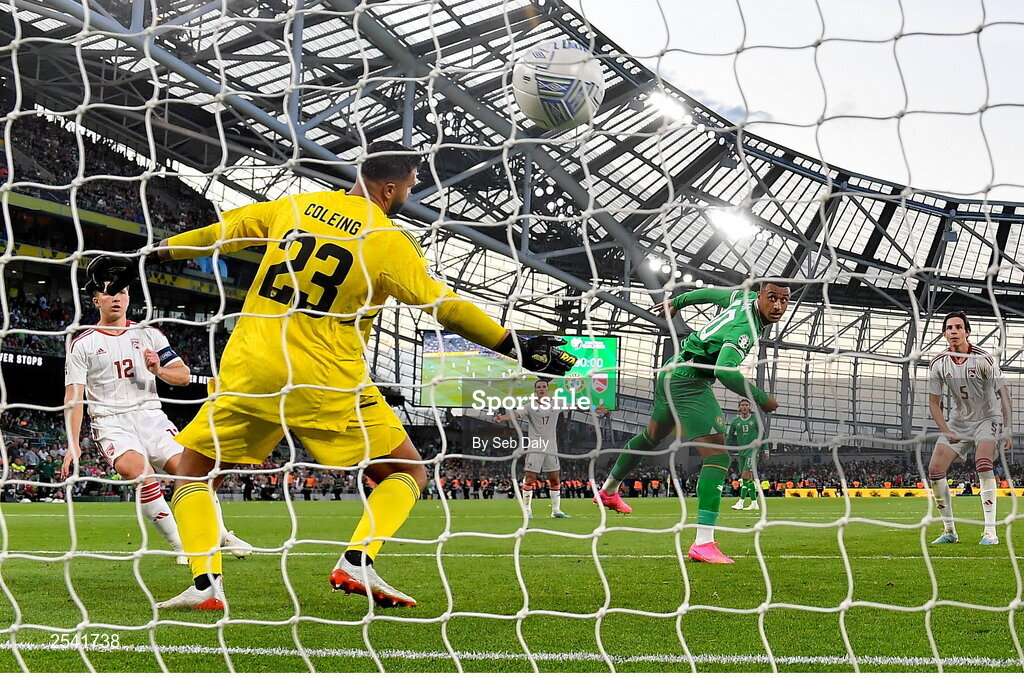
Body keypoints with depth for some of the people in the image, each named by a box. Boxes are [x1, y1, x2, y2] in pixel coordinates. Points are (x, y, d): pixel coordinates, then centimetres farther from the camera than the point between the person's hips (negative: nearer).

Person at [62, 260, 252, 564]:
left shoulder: (148, 334, 12)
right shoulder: (83, 344, 4)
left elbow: (184, 376, 10)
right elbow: (74, 397, -2)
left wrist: (159, 370, -12)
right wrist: (73, 445, -12)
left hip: (150, 416, 3)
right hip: (111, 422, -3)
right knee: (139, 470, -30)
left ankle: (221, 536, 3)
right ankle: (182, 546, -23)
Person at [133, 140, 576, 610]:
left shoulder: (294, 206, 8)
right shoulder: (389, 241, -5)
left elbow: (226, 231, 21)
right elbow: (446, 307, -7)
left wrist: (168, 249, 38)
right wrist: (517, 348, -1)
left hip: (248, 371, 3)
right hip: (327, 383, -3)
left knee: (194, 469, 18)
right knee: (408, 471, 12)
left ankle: (206, 584, 0)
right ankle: (357, 562, -7)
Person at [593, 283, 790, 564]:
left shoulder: (745, 298, 3)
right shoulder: (745, 327, -25)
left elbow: (710, 293, 20)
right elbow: (724, 370, -37)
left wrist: (676, 302, 38)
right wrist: (762, 399, -25)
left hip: (670, 374, 11)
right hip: (689, 382, -11)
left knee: (652, 436, 31)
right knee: (717, 455, -18)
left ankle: (608, 490, 54)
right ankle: (703, 543, -26)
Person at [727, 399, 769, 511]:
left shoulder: (755, 420, 2)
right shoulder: (735, 422, 10)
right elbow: (729, 437, 18)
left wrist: (766, 450, 6)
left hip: (752, 450, -4)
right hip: (741, 451, 4)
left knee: (746, 475, -16)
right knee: (749, 477, 5)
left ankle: (741, 502, -21)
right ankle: (754, 503, 10)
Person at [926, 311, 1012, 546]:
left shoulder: (983, 359, -17)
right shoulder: (938, 364, -6)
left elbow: (1003, 393, -13)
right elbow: (934, 402, 3)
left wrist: (1006, 429, -19)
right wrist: (946, 431, -10)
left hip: (987, 419, -4)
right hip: (957, 422, 4)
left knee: (983, 463, -29)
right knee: (935, 469, -10)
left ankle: (990, 531, -25)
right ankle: (949, 531, 4)